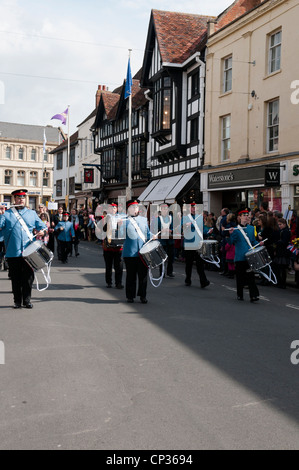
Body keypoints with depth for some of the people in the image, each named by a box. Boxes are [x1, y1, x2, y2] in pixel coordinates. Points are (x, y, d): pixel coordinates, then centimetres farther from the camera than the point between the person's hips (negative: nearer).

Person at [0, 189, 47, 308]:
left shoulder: (32, 213, 14)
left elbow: (42, 226, 13)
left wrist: (43, 231, -8)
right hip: (13, 253, -1)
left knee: (28, 277, 2)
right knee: (16, 278, 6)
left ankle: (27, 300, 13)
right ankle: (17, 301, 16)